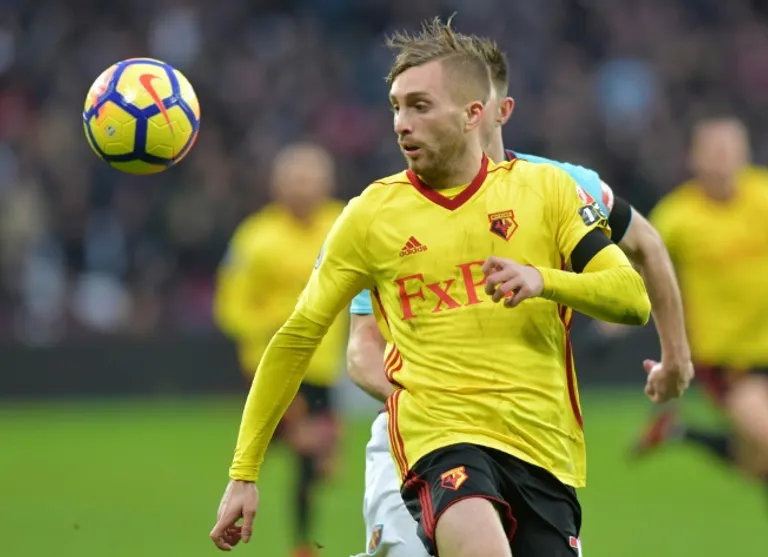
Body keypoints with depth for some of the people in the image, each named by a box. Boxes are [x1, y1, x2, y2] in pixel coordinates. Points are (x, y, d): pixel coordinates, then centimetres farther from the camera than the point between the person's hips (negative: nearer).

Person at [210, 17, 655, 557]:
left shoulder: (545, 188, 6)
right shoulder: (371, 213, 6)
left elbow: (634, 299, 1)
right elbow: (296, 339, 13)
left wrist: (542, 280, -18)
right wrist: (244, 473, 10)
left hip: (544, 448, 2)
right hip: (440, 433, -2)